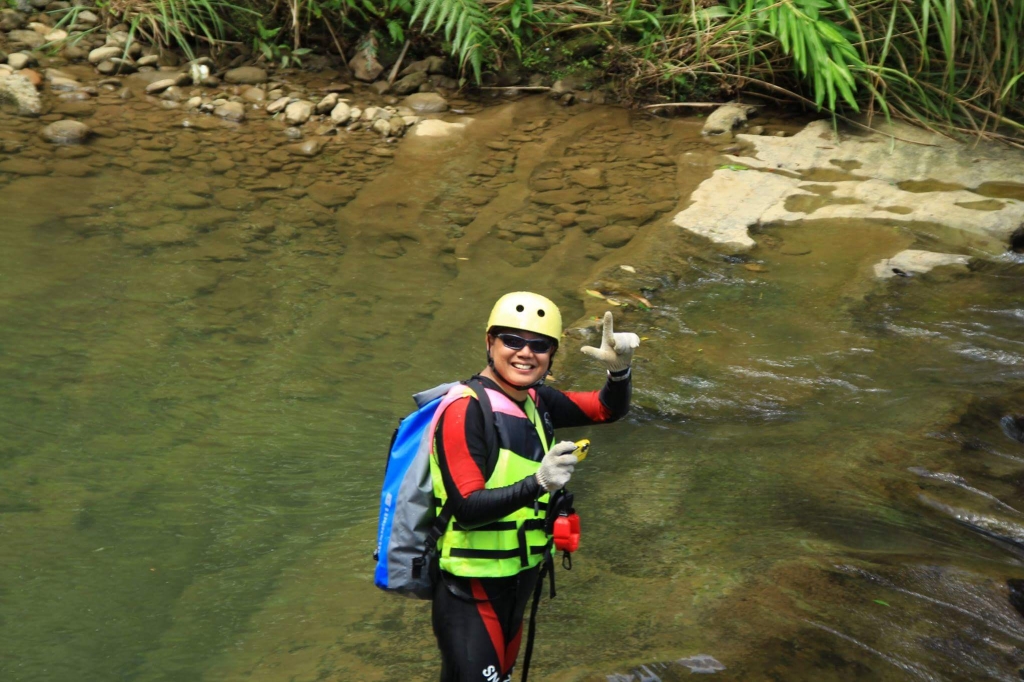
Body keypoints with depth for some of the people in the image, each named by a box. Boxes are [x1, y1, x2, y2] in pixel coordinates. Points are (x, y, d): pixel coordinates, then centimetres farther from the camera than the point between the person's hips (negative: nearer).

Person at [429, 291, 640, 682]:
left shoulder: (535, 401, 3)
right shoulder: (466, 409, -20)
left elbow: (609, 410, 12)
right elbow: (467, 509, -25)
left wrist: (619, 369, -9)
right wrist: (537, 483, -38)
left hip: (519, 580, 8)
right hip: (471, 590, -8)